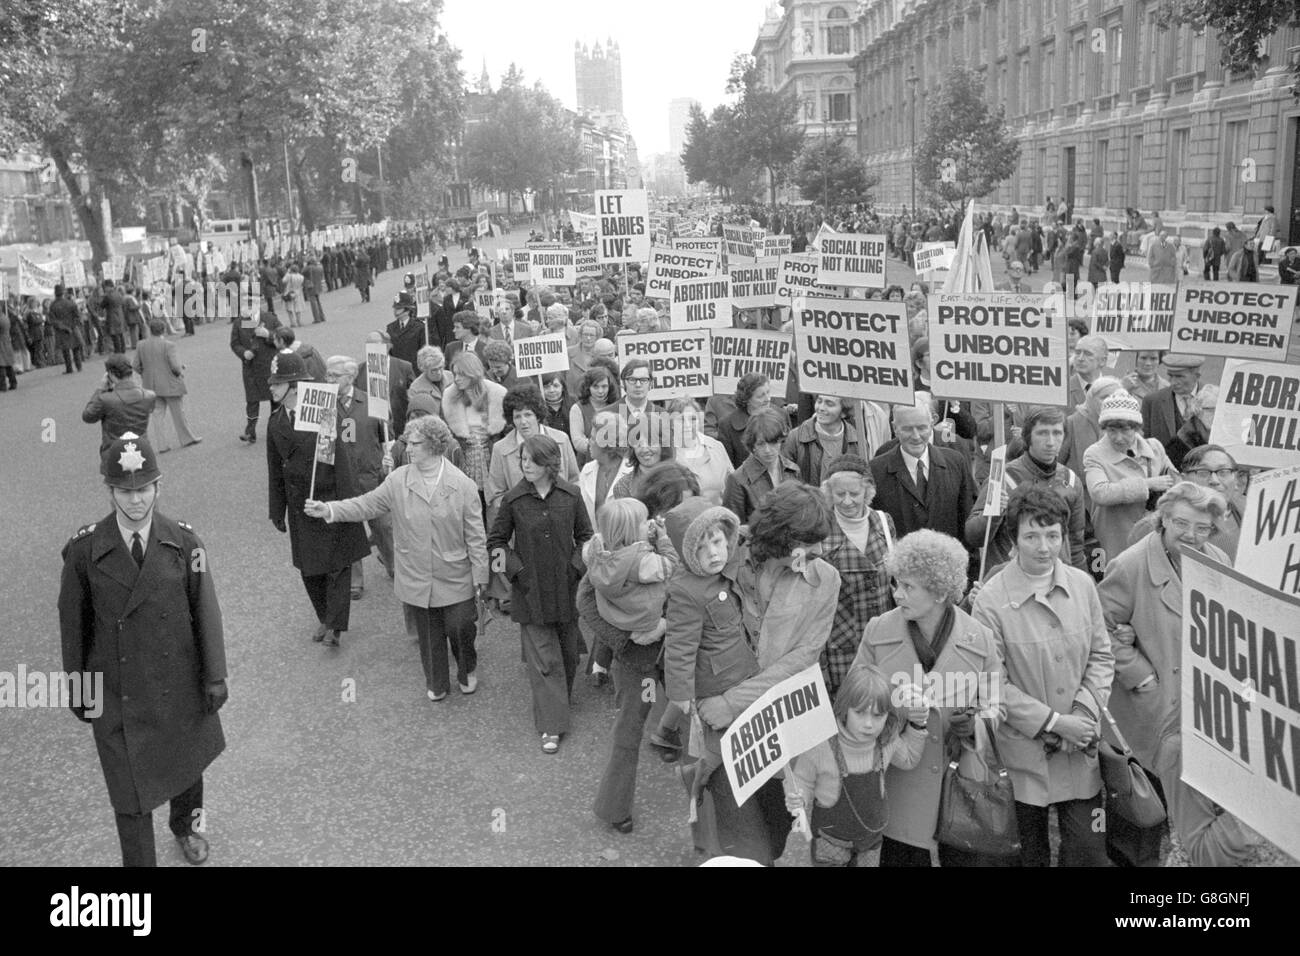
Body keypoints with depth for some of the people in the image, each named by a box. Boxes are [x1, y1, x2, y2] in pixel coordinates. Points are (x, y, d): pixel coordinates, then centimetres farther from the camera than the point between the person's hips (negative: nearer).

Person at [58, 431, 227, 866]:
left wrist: (215, 675, -7)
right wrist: (77, 687, 2)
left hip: (179, 682, 2)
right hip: (118, 692, -2)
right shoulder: (84, 549, -13)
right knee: (129, 787, 1)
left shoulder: (183, 541, -10)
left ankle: (185, 825, 54)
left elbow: (205, 609, -6)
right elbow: (73, 620, -3)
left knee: (187, 762, 24)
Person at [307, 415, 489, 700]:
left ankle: (467, 670, 38)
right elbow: (367, 505, 1)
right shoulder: (398, 480, -5)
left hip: (455, 580, -2)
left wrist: (479, 576, -7)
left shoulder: (463, 485, -11)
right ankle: (436, 683, 39)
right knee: (428, 635, 16)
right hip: (416, 580, 2)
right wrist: (329, 509, -12)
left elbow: (476, 536, -8)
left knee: (460, 629, 6)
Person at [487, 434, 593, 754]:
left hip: (566, 589, 2)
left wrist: (575, 567, -6)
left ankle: (560, 700, 39)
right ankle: (551, 726, 4)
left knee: (568, 652, 14)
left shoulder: (571, 496, -4)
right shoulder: (513, 500, -6)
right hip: (531, 592, -2)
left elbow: (584, 535, 8)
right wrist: (516, 569, -8)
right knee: (544, 658, -2)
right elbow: (496, 541, 4)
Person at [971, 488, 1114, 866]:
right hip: (1023, 749, -3)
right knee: (1030, 852, 14)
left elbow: (1101, 656, 5)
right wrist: (1052, 721, -15)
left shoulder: (1082, 584, -2)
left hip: (1080, 749, 3)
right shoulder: (991, 599, -15)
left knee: (1088, 850, 9)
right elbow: (993, 683, -13)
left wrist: (1083, 713, -9)